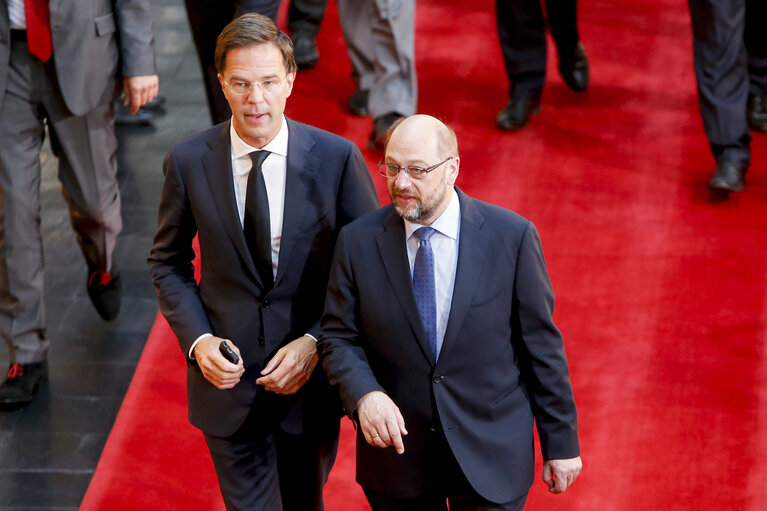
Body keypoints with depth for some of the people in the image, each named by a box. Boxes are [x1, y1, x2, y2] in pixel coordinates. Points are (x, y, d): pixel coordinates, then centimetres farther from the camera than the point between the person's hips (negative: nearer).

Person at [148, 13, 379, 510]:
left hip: (312, 375, 0)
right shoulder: (188, 162, -9)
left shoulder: (337, 158, -12)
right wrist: (196, 339, -11)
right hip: (227, 374, 0)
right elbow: (168, 262, 5)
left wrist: (316, 342, -15)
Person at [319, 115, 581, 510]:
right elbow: (338, 339, 0)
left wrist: (561, 444, 0)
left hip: (489, 456, -2)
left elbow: (541, 344, -3)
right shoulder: (358, 241, -3)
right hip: (397, 453, 2)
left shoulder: (511, 236, -8)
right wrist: (364, 395, -22)